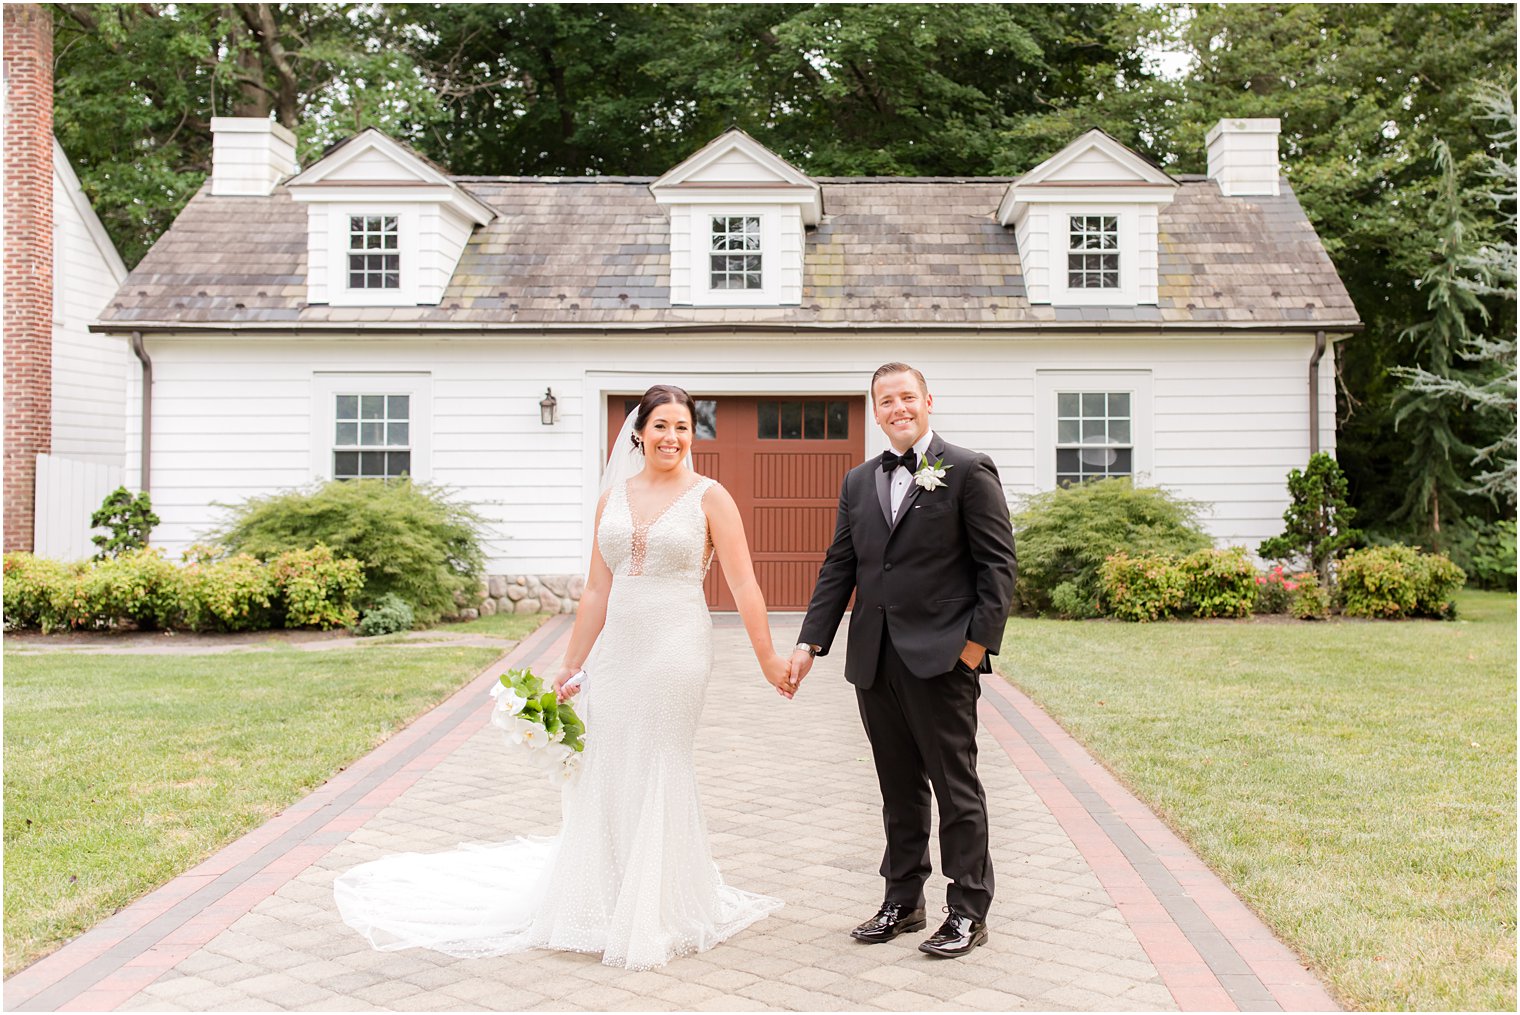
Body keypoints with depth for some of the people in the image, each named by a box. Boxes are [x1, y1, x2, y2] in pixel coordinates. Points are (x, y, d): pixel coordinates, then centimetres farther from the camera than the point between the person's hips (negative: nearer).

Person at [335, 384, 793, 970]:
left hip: (676, 651, -4)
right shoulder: (613, 497, 9)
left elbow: (744, 585, -5)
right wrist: (570, 668, 10)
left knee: (656, 777, 3)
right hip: (616, 649, 4)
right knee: (604, 776, 10)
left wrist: (768, 660, -7)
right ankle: (606, 905, 29)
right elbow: (597, 590, 11)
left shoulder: (709, 498, -3)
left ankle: (653, 916, 21)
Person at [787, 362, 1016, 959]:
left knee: (956, 787, 3)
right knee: (898, 788, 15)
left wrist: (979, 641, -13)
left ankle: (968, 911, 14)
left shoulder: (969, 472, -3)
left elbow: (998, 563, -6)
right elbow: (838, 568, 13)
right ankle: (903, 902, 26)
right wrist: (810, 643, 5)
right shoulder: (858, 482, 14)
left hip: (940, 658, -5)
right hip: (874, 660, 5)